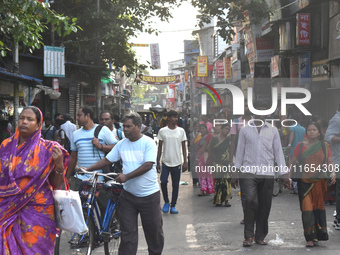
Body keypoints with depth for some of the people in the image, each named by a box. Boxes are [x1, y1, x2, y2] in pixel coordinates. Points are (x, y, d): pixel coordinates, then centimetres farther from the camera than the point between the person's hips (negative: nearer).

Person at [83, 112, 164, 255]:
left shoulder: (148, 143, -10)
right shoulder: (121, 144, 5)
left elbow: (148, 165, -20)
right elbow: (107, 160, 9)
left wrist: (127, 176, -25)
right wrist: (88, 169, -4)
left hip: (149, 195, -4)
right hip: (128, 195, 4)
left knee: (154, 230, 9)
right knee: (127, 232, 2)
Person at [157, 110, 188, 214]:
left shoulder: (181, 131, 4)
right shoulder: (162, 131, 2)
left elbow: (183, 147, 8)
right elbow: (160, 147, 6)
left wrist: (185, 161, 1)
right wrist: (158, 162, 4)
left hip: (177, 162, 1)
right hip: (165, 162, -1)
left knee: (175, 185, 3)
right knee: (163, 182, -13)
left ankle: (173, 206, 13)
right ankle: (166, 202, 9)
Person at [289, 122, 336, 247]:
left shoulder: (324, 146, 6)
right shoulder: (301, 146, 3)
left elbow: (330, 161, 4)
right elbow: (292, 162, 5)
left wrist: (333, 172, -14)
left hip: (320, 182, 1)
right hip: (304, 182, -1)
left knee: (318, 207, 9)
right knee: (307, 208, -8)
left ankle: (319, 234, 22)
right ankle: (310, 238, -5)